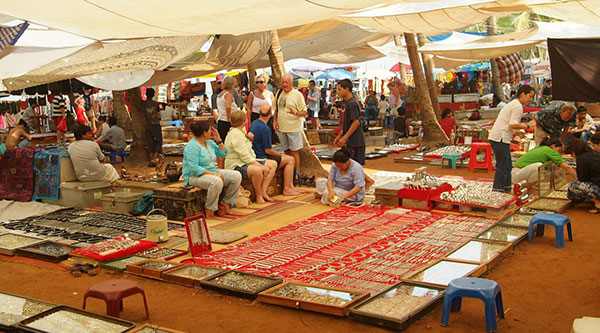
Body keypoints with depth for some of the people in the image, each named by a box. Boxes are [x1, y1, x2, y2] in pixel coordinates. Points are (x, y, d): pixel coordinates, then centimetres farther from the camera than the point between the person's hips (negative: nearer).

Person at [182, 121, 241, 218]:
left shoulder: (210, 142, 10)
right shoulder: (192, 146, -16)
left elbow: (223, 154, 18)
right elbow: (194, 168, -24)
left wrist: (218, 140, 3)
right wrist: (213, 174, -26)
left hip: (212, 171, 9)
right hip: (195, 176, -9)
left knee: (236, 176, -7)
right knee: (217, 181, -39)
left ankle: (226, 203, 2)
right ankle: (209, 210, -21)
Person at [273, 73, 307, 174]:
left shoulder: (297, 94, -8)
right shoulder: (279, 93, 9)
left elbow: (305, 112, -9)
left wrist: (296, 113, -28)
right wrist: (275, 120, 7)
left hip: (294, 128, -5)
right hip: (281, 128, 5)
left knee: (294, 152, -3)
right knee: (286, 151, 14)